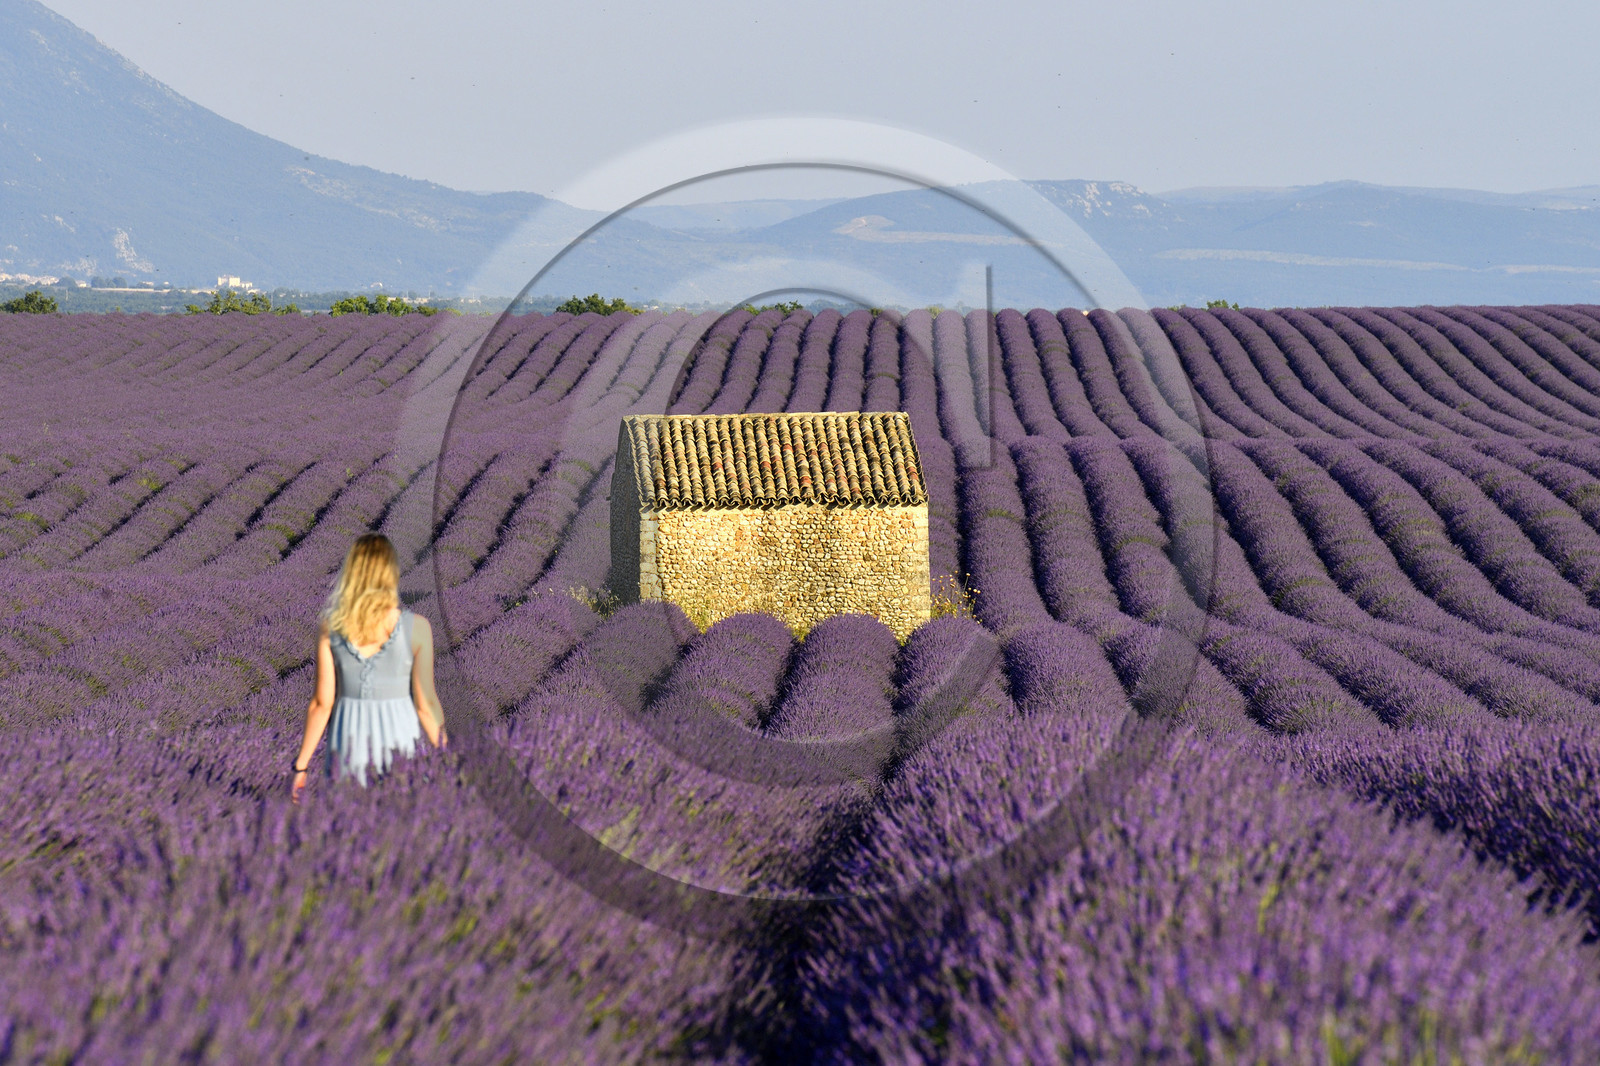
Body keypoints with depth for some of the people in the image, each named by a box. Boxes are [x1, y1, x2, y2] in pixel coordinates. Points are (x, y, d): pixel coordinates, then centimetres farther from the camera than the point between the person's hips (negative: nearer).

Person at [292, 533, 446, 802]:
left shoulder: (330, 628, -4)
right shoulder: (417, 627, -7)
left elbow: (322, 704, -2)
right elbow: (426, 705, -5)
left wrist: (300, 767, 6)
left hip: (347, 739, 1)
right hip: (398, 737, -1)